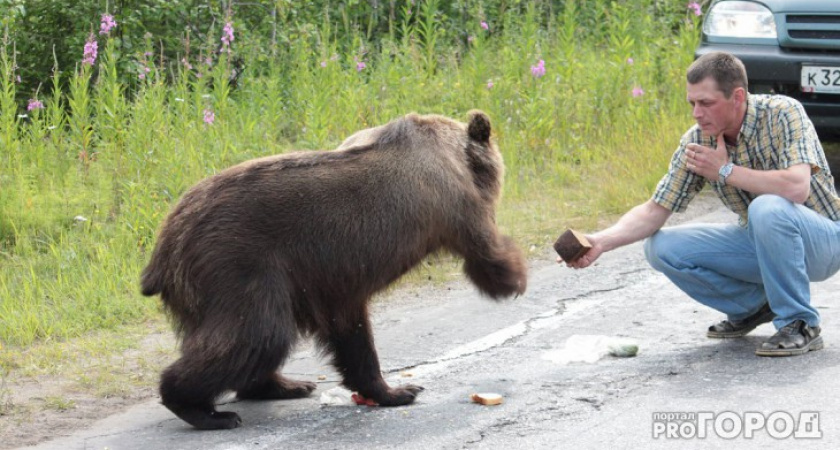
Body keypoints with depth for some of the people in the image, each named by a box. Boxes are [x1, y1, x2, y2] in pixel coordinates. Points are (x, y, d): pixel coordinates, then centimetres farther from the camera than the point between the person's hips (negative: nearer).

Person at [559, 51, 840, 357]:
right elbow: (656, 209, -7)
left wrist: (726, 171, -26)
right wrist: (602, 242, -24)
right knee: (662, 248, -10)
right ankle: (754, 305, 9)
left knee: (768, 208, -37)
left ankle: (801, 325, -19)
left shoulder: (782, 113, -22)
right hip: (759, 240, 6)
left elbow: (797, 187, -37)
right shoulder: (697, 141, -7)